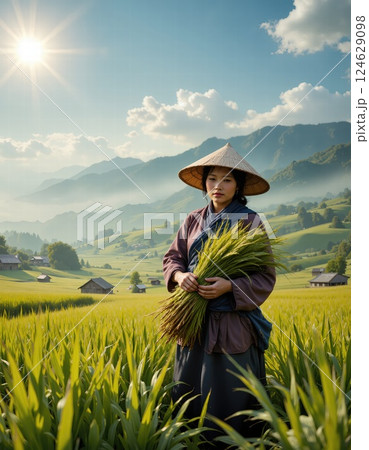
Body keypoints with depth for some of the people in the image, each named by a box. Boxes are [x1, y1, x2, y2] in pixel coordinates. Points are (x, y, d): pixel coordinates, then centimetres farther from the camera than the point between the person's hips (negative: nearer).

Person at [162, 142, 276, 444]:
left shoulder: (251, 222, -5)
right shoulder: (194, 220, 7)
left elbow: (265, 277, -7)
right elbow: (172, 258, 10)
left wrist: (230, 286, -22)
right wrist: (180, 275, -13)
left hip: (233, 323, -4)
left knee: (229, 400, 4)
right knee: (187, 397, 13)